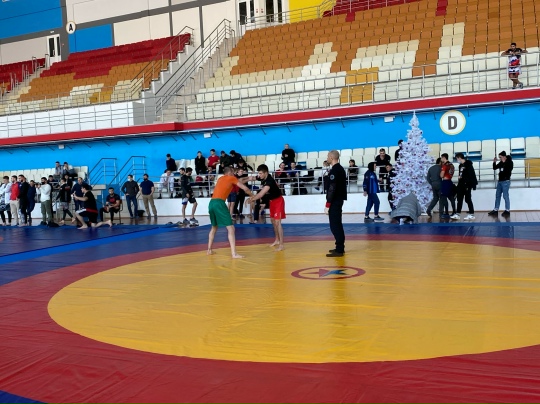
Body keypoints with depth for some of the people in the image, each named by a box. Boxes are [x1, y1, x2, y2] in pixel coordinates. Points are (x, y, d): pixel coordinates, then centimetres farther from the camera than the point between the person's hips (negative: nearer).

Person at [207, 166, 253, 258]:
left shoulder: (221, 178, 27)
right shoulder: (231, 178, 8)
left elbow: (237, 181, 41)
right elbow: (245, 188, 10)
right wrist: (253, 196, 26)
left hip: (211, 203, 8)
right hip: (219, 203, -8)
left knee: (214, 227, 26)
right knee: (231, 228, -6)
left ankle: (209, 250, 30)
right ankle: (234, 253, -12)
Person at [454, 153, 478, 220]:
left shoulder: (468, 164, -10)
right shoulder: (461, 165, 15)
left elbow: (472, 175, -15)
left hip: (467, 185, -8)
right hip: (461, 185, 8)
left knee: (468, 199, -4)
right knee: (459, 199, 9)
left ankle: (471, 214, 2)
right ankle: (457, 214, 14)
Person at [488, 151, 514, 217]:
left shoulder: (510, 162, -5)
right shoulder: (501, 163, 11)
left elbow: (508, 169, -21)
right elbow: (494, 168, 19)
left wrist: (504, 162, -19)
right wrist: (494, 162, 3)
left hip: (505, 181, -7)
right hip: (500, 181, 7)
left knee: (505, 196, -6)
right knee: (497, 196, 9)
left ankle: (507, 211, 0)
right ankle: (495, 210, 14)